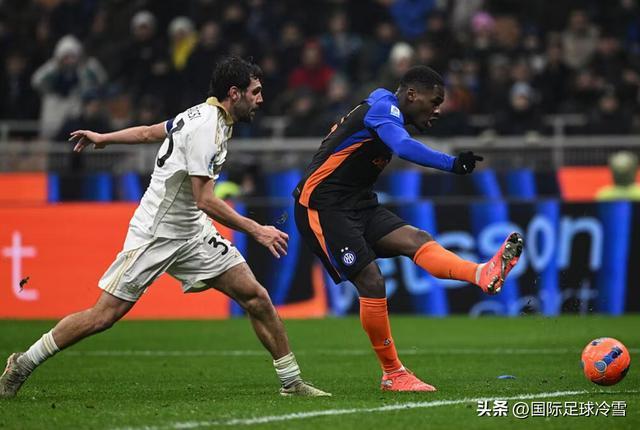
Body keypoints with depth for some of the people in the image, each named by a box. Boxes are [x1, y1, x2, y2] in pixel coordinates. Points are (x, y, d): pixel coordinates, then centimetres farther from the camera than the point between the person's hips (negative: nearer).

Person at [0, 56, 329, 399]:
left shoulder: (202, 115, 8)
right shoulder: (206, 128, -21)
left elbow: (150, 132, 22)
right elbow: (205, 200, -24)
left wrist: (103, 138, 36)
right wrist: (255, 230, -22)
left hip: (192, 231, 9)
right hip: (156, 234, -9)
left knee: (255, 297, -3)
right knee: (104, 315, -6)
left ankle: (292, 382, 3)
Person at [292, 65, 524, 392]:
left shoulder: (382, 105, 17)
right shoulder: (384, 108, -15)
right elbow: (404, 147, -37)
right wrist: (453, 164, -49)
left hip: (357, 205, 9)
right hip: (323, 208, -9)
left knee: (416, 239, -16)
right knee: (372, 282, -15)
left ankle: (484, 276, -41)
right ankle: (393, 375, -6)